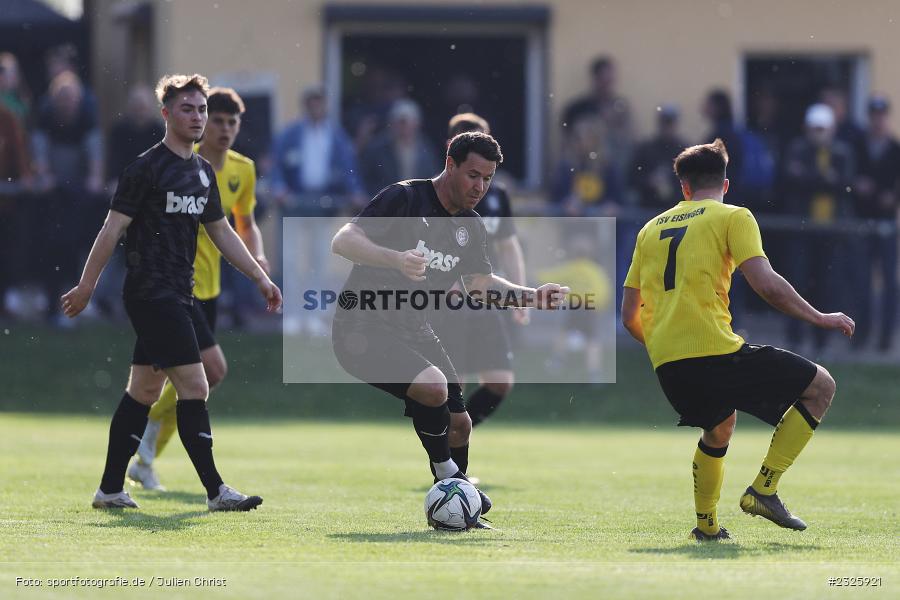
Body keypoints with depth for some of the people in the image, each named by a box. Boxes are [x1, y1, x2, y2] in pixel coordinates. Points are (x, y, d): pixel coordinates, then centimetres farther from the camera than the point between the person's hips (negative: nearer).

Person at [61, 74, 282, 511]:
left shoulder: (203, 172, 15)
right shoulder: (146, 168, -10)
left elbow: (221, 233, 24)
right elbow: (112, 229, -10)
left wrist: (261, 278, 20)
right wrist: (86, 287, -10)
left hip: (177, 295, 9)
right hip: (151, 292, -9)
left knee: (144, 391, 11)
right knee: (194, 387, -12)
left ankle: (111, 489, 16)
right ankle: (215, 491, -10)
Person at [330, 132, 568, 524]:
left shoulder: (470, 228, 9)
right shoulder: (405, 198, -14)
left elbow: (480, 284, 14)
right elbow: (342, 241, -21)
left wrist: (533, 297, -3)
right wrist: (396, 259, -38)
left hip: (414, 330, 8)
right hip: (363, 328, -8)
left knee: (458, 425, 6)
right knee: (433, 386, -30)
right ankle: (448, 476, -11)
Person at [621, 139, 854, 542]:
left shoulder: (651, 229, 20)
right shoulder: (733, 217, 5)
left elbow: (629, 316, 19)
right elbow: (766, 284, -10)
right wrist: (821, 319, 0)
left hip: (666, 365, 6)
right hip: (714, 351, -6)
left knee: (720, 425, 34)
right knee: (821, 386, 6)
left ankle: (706, 524, 31)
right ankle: (763, 489, -2)